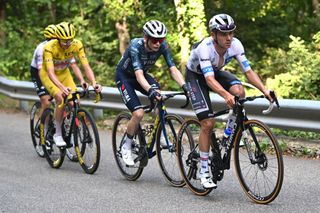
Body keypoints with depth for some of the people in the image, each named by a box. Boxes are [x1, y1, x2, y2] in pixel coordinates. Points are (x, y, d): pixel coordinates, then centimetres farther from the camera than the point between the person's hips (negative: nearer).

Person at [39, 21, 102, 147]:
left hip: (64, 73, 4)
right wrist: (62, 88, -57)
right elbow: (51, 73, -41)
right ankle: (58, 134, -14)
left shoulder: (77, 45, -24)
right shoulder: (49, 47, -34)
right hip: (48, 75, -4)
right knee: (61, 98, -28)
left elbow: (86, 66, -26)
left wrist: (94, 83, -43)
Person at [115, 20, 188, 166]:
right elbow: (138, 74, -44)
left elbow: (173, 69, -25)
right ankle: (126, 147, 1)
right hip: (124, 76, -4)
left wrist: (184, 86, -43)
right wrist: (150, 90, -61)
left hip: (142, 74, 4)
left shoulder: (162, 46, -21)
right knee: (138, 113, -21)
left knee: (158, 96, -27)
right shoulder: (136, 46, -34)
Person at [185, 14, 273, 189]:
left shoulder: (235, 44, -23)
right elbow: (209, 79, -47)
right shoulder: (205, 48, -37)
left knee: (239, 91, -27)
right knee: (208, 123, -15)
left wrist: (265, 90, -37)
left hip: (216, 72, 5)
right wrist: (226, 95, -64)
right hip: (195, 76, -5)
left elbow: (248, 71, -22)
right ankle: (204, 172, -4)